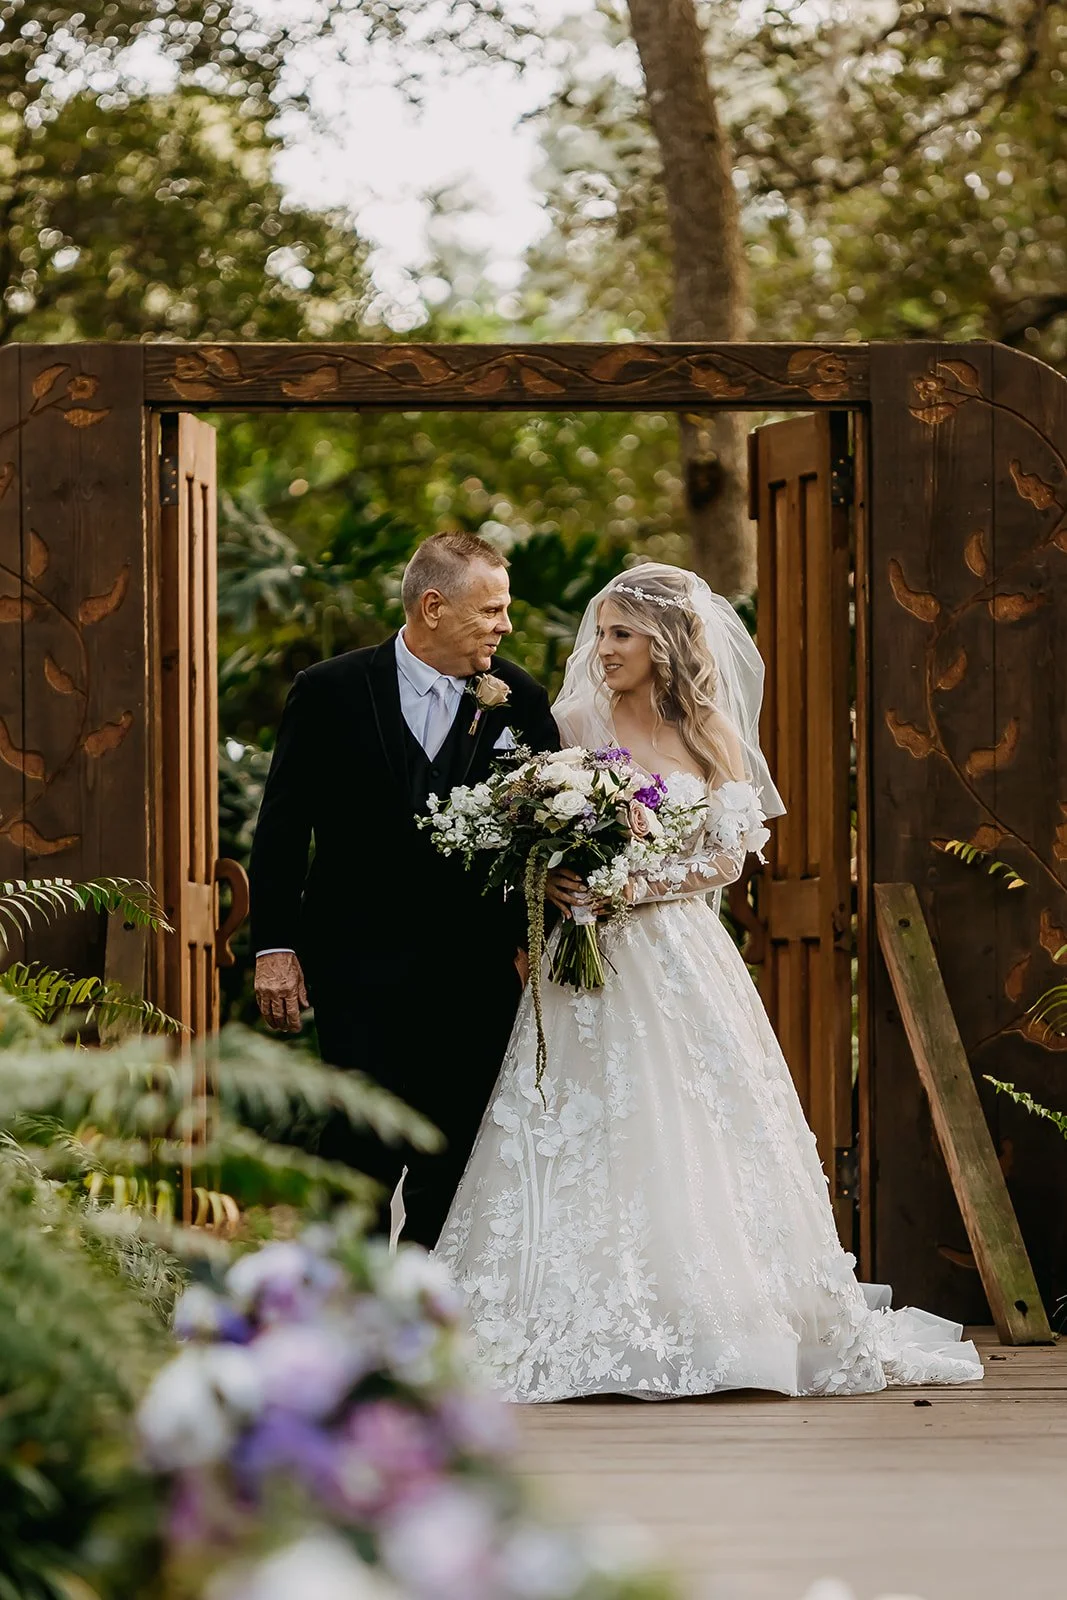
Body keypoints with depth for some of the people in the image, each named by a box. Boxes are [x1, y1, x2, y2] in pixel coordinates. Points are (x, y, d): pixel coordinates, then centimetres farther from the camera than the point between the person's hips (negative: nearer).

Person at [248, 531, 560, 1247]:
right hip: (359, 970, -2)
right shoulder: (329, 691, -2)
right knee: (363, 1160, -3)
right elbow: (281, 828, 2)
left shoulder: (520, 700, 3)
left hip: (475, 975, 2)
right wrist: (274, 947, -2)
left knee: (450, 1168, 5)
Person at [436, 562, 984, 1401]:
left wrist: (642, 887, -13)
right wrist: (553, 879, -15)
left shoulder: (710, 738, 6)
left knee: (692, 1132, -1)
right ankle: (592, 1326, -2)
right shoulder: (574, 725, 4)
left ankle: (712, 1317, 8)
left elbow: (727, 857, 1)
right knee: (585, 1136, -6)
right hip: (589, 961, -1)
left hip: (678, 956, 1)